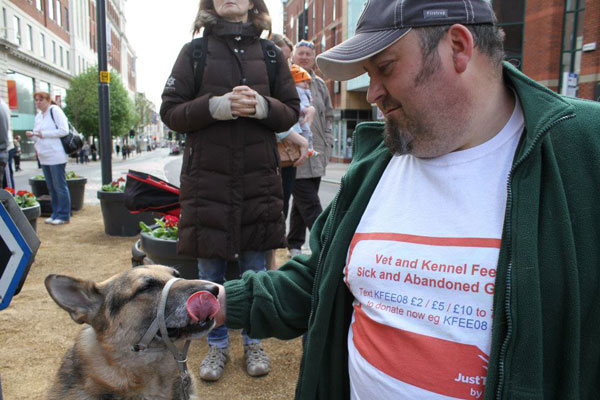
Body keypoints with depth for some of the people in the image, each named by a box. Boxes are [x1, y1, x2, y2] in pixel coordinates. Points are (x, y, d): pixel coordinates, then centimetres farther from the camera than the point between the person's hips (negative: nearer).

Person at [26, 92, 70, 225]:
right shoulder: (38, 116, 17)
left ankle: (64, 215, 4)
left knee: (60, 186, -3)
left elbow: (64, 130, -16)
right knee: (51, 187, 12)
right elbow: (38, 135, 24)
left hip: (56, 156, -8)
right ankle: (55, 213, 21)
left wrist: (43, 134, -14)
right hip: (44, 157, 8)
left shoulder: (55, 110, -7)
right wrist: (32, 135, 2)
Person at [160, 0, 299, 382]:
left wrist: (262, 106, -13)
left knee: (255, 266, 10)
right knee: (211, 268, 9)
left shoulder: (271, 54, 9)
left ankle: (253, 341, 30)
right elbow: (170, 111, 1)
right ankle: (217, 345, 28)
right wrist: (215, 106, -15)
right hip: (207, 178, 0)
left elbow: (291, 112, 8)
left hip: (259, 179, 1)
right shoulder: (194, 51, 6)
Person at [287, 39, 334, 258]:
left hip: (316, 156, 6)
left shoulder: (320, 85, 18)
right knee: (310, 204, -9)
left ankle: (294, 244, 23)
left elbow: (328, 116, 23)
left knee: (302, 202, 12)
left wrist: (327, 144, 13)